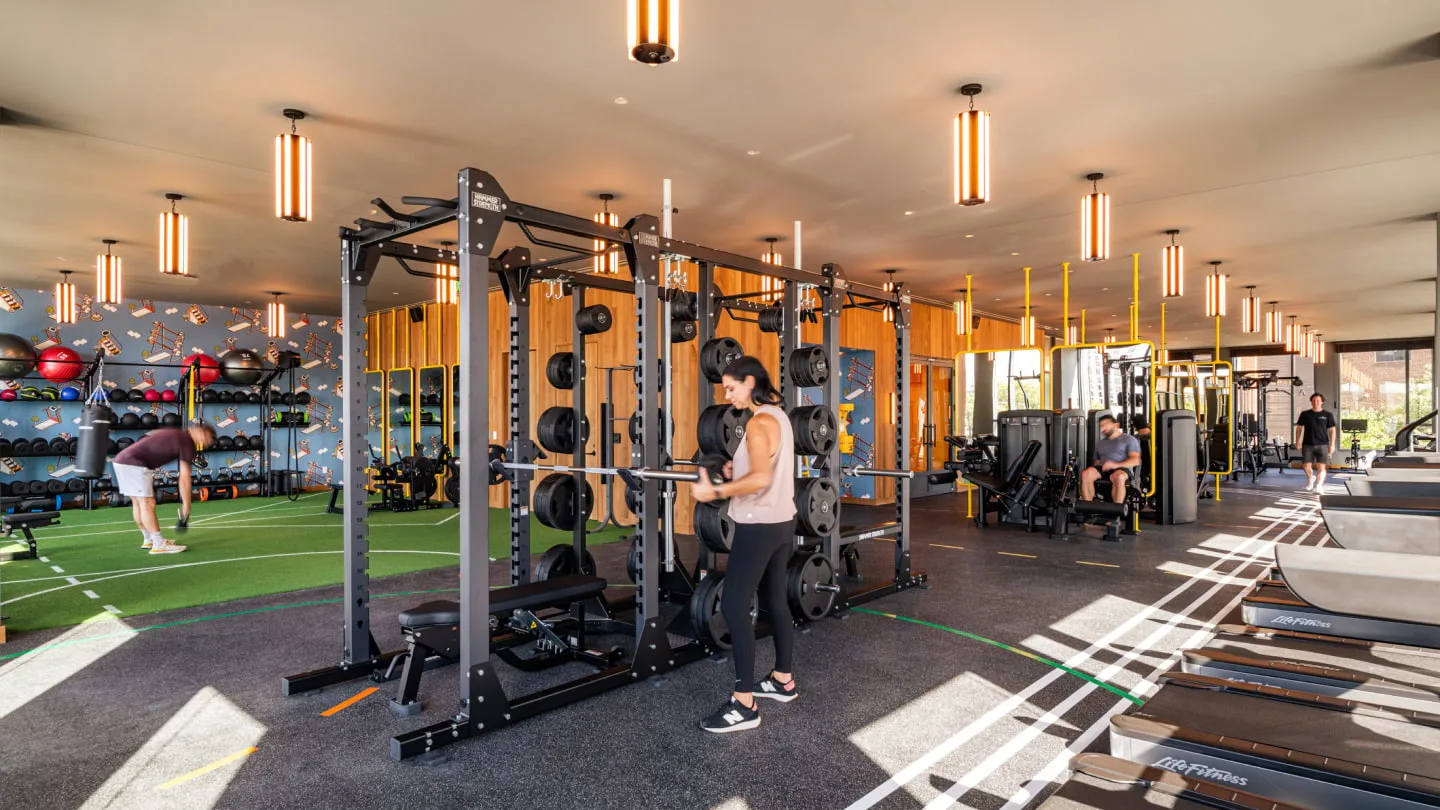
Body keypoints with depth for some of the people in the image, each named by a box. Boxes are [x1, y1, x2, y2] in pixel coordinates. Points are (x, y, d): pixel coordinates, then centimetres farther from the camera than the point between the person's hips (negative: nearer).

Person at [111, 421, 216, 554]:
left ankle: (149, 539, 28)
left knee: (138, 503, 17)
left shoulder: (177, 434, 18)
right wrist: (186, 504, -5)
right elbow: (184, 477, -9)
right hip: (134, 463, -10)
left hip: (122, 459, 10)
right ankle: (159, 545, -7)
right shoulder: (187, 442, -8)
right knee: (147, 504, -8)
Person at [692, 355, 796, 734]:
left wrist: (717, 491, -24)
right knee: (775, 601, 18)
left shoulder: (759, 422, -18)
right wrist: (736, 472, 9)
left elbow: (761, 479, -27)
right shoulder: (778, 416, 12)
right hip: (781, 522, 10)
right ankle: (783, 681, 30)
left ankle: (744, 704, -4)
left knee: (734, 606, -8)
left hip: (759, 526, -10)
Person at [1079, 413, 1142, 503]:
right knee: (1085, 474, -31)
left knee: (1119, 476, -42)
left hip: (1122, 469, -4)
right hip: (1102, 469, 4)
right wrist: (1098, 467, 2)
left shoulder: (1129, 439, 13)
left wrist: (1116, 465, -18)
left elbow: (1135, 461, -1)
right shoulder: (1099, 442, 30)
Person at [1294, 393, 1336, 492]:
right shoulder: (1305, 414, 6)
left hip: (1322, 444, -1)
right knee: (1307, 466, 2)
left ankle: (1318, 485, -8)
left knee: (1321, 467, -7)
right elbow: (1299, 428, 10)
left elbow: (1332, 430, 5)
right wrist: (1297, 441, 4)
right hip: (1307, 445, 1)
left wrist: (1332, 444, -1)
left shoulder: (1328, 415, 4)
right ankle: (1310, 479, 30)